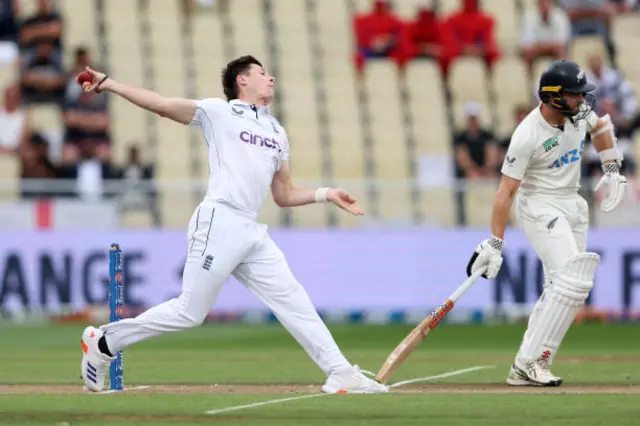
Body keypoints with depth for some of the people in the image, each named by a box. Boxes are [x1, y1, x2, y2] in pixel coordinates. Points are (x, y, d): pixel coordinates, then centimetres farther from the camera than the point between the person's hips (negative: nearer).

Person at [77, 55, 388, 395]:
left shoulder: (277, 133, 24)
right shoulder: (218, 112, 5)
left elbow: (284, 196, 28)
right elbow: (161, 104, -6)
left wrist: (326, 195, 14)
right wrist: (109, 85, -16)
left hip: (253, 234, 7)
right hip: (218, 224, -7)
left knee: (294, 302, 0)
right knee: (189, 312, -6)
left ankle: (341, 374, 1)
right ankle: (104, 342, 7)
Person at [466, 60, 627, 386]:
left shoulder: (579, 110, -7)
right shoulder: (527, 135, -26)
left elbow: (600, 127, 18)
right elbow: (506, 191, -23)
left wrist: (612, 170, 10)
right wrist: (495, 242, -24)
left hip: (573, 205, 8)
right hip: (540, 208, -8)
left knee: (561, 291, 6)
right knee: (573, 282, -21)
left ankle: (528, 365, 11)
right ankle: (529, 363, -18)